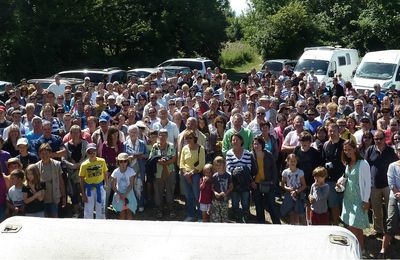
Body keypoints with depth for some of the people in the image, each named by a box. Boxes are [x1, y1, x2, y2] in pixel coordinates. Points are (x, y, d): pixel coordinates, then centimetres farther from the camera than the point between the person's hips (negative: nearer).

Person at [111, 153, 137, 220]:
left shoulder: (131, 171, -10)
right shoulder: (116, 172, -7)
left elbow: (131, 185, -10)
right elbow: (113, 186, -2)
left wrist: (125, 194, -17)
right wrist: (120, 194, -14)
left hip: (129, 193, 0)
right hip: (119, 194, 1)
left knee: (129, 211, -11)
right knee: (122, 212, -6)